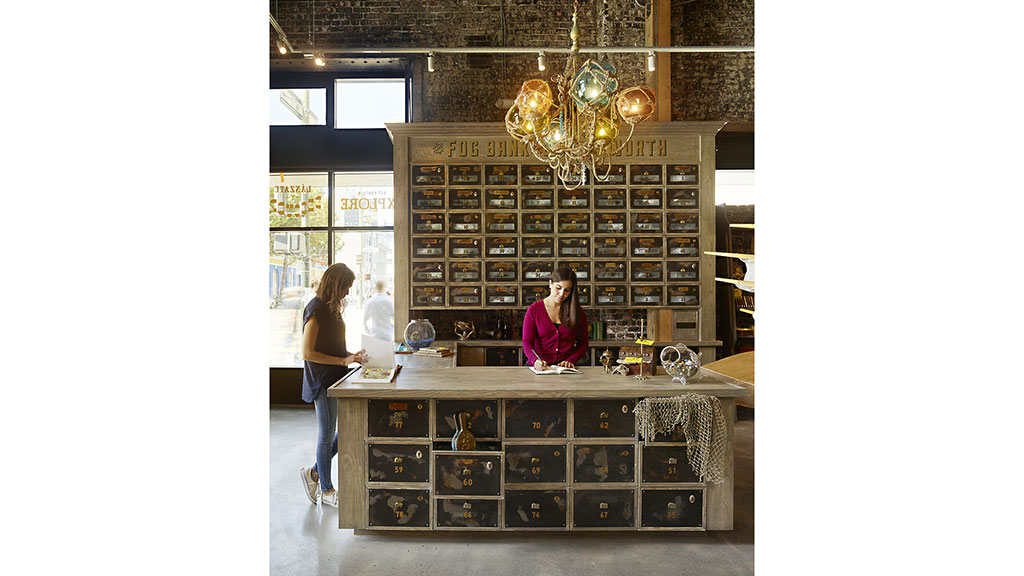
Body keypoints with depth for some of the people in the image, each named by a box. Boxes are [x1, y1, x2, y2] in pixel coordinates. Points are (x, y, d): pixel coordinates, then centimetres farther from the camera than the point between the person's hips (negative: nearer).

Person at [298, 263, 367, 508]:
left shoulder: (332, 307, 12)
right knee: (327, 435, 3)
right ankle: (326, 490, 19)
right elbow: (307, 353, -20)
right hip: (322, 381, -9)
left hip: (336, 378, 9)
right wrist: (343, 361, -20)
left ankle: (314, 472, 26)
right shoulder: (315, 309, -16)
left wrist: (351, 356, 6)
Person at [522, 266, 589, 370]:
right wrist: (535, 361, -22)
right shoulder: (534, 310, 3)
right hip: (539, 367, 0)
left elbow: (583, 344, 13)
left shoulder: (578, 312, 8)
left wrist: (570, 360, -6)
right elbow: (527, 342, -3)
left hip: (565, 369, 0)